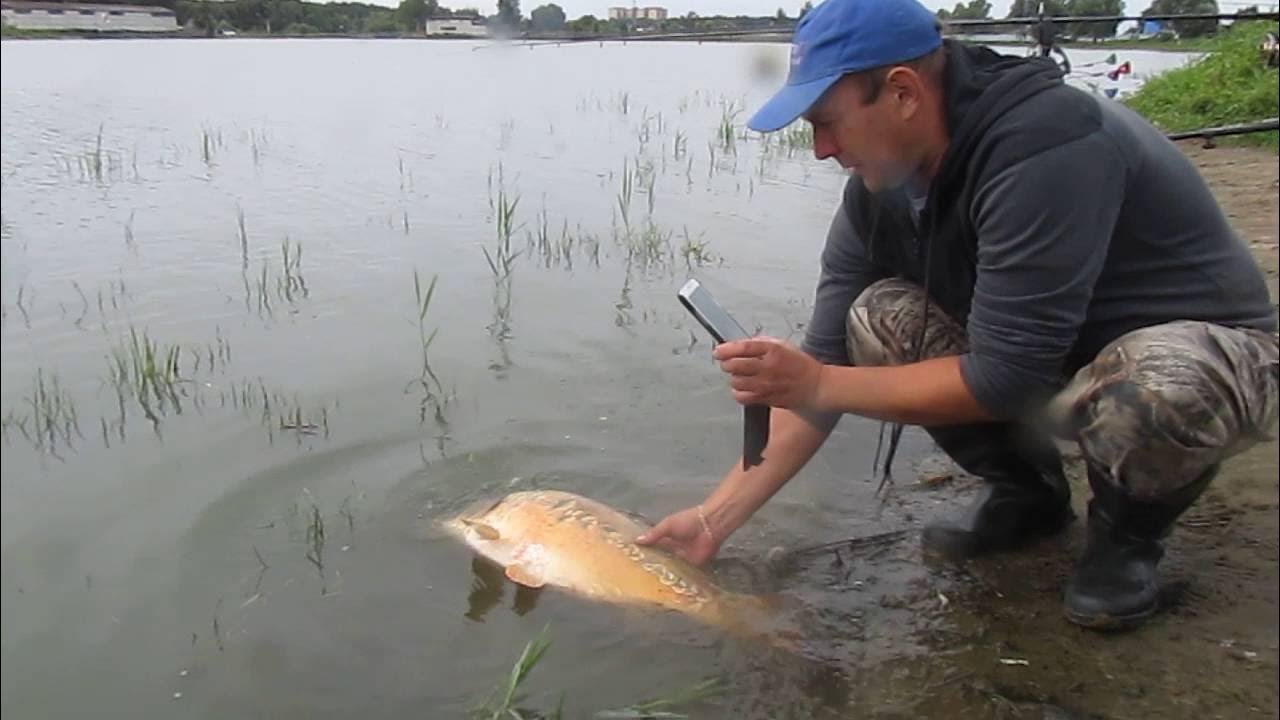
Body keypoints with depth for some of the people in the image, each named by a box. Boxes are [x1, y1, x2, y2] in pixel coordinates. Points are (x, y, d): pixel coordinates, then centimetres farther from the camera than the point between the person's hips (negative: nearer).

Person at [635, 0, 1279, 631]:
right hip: (1045, 340, 6)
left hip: (1207, 347, -6)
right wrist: (716, 518, -14)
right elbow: (828, 360, -9)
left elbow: (1007, 378, -33)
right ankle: (1025, 491, 6)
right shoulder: (882, 185, -11)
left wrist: (819, 385, -28)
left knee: (1147, 395, -39)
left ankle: (1131, 526, -3)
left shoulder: (1045, 143, -32)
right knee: (879, 318, -15)